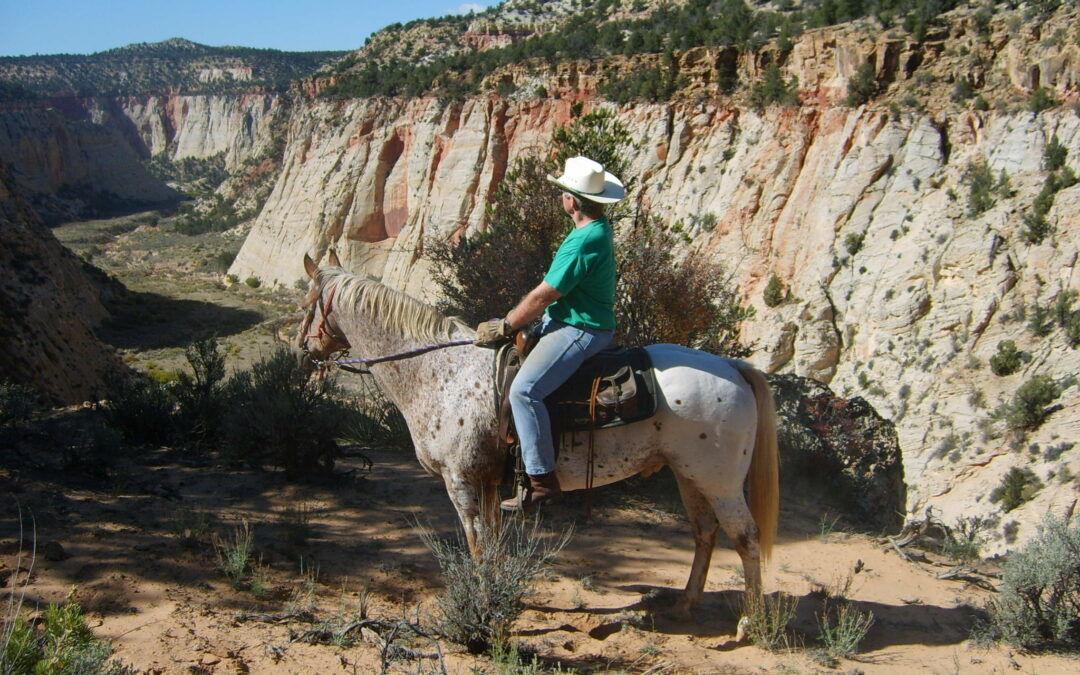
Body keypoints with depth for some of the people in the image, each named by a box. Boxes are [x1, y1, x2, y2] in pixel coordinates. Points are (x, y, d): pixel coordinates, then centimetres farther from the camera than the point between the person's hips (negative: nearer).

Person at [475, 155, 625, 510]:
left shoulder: (584, 242, -23)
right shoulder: (599, 229, 11)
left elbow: (543, 296, -20)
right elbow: (552, 291, 18)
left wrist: (504, 327, -9)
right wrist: (508, 321, 17)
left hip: (579, 330, -12)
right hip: (564, 319, 12)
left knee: (524, 390, -25)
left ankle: (542, 480, -21)